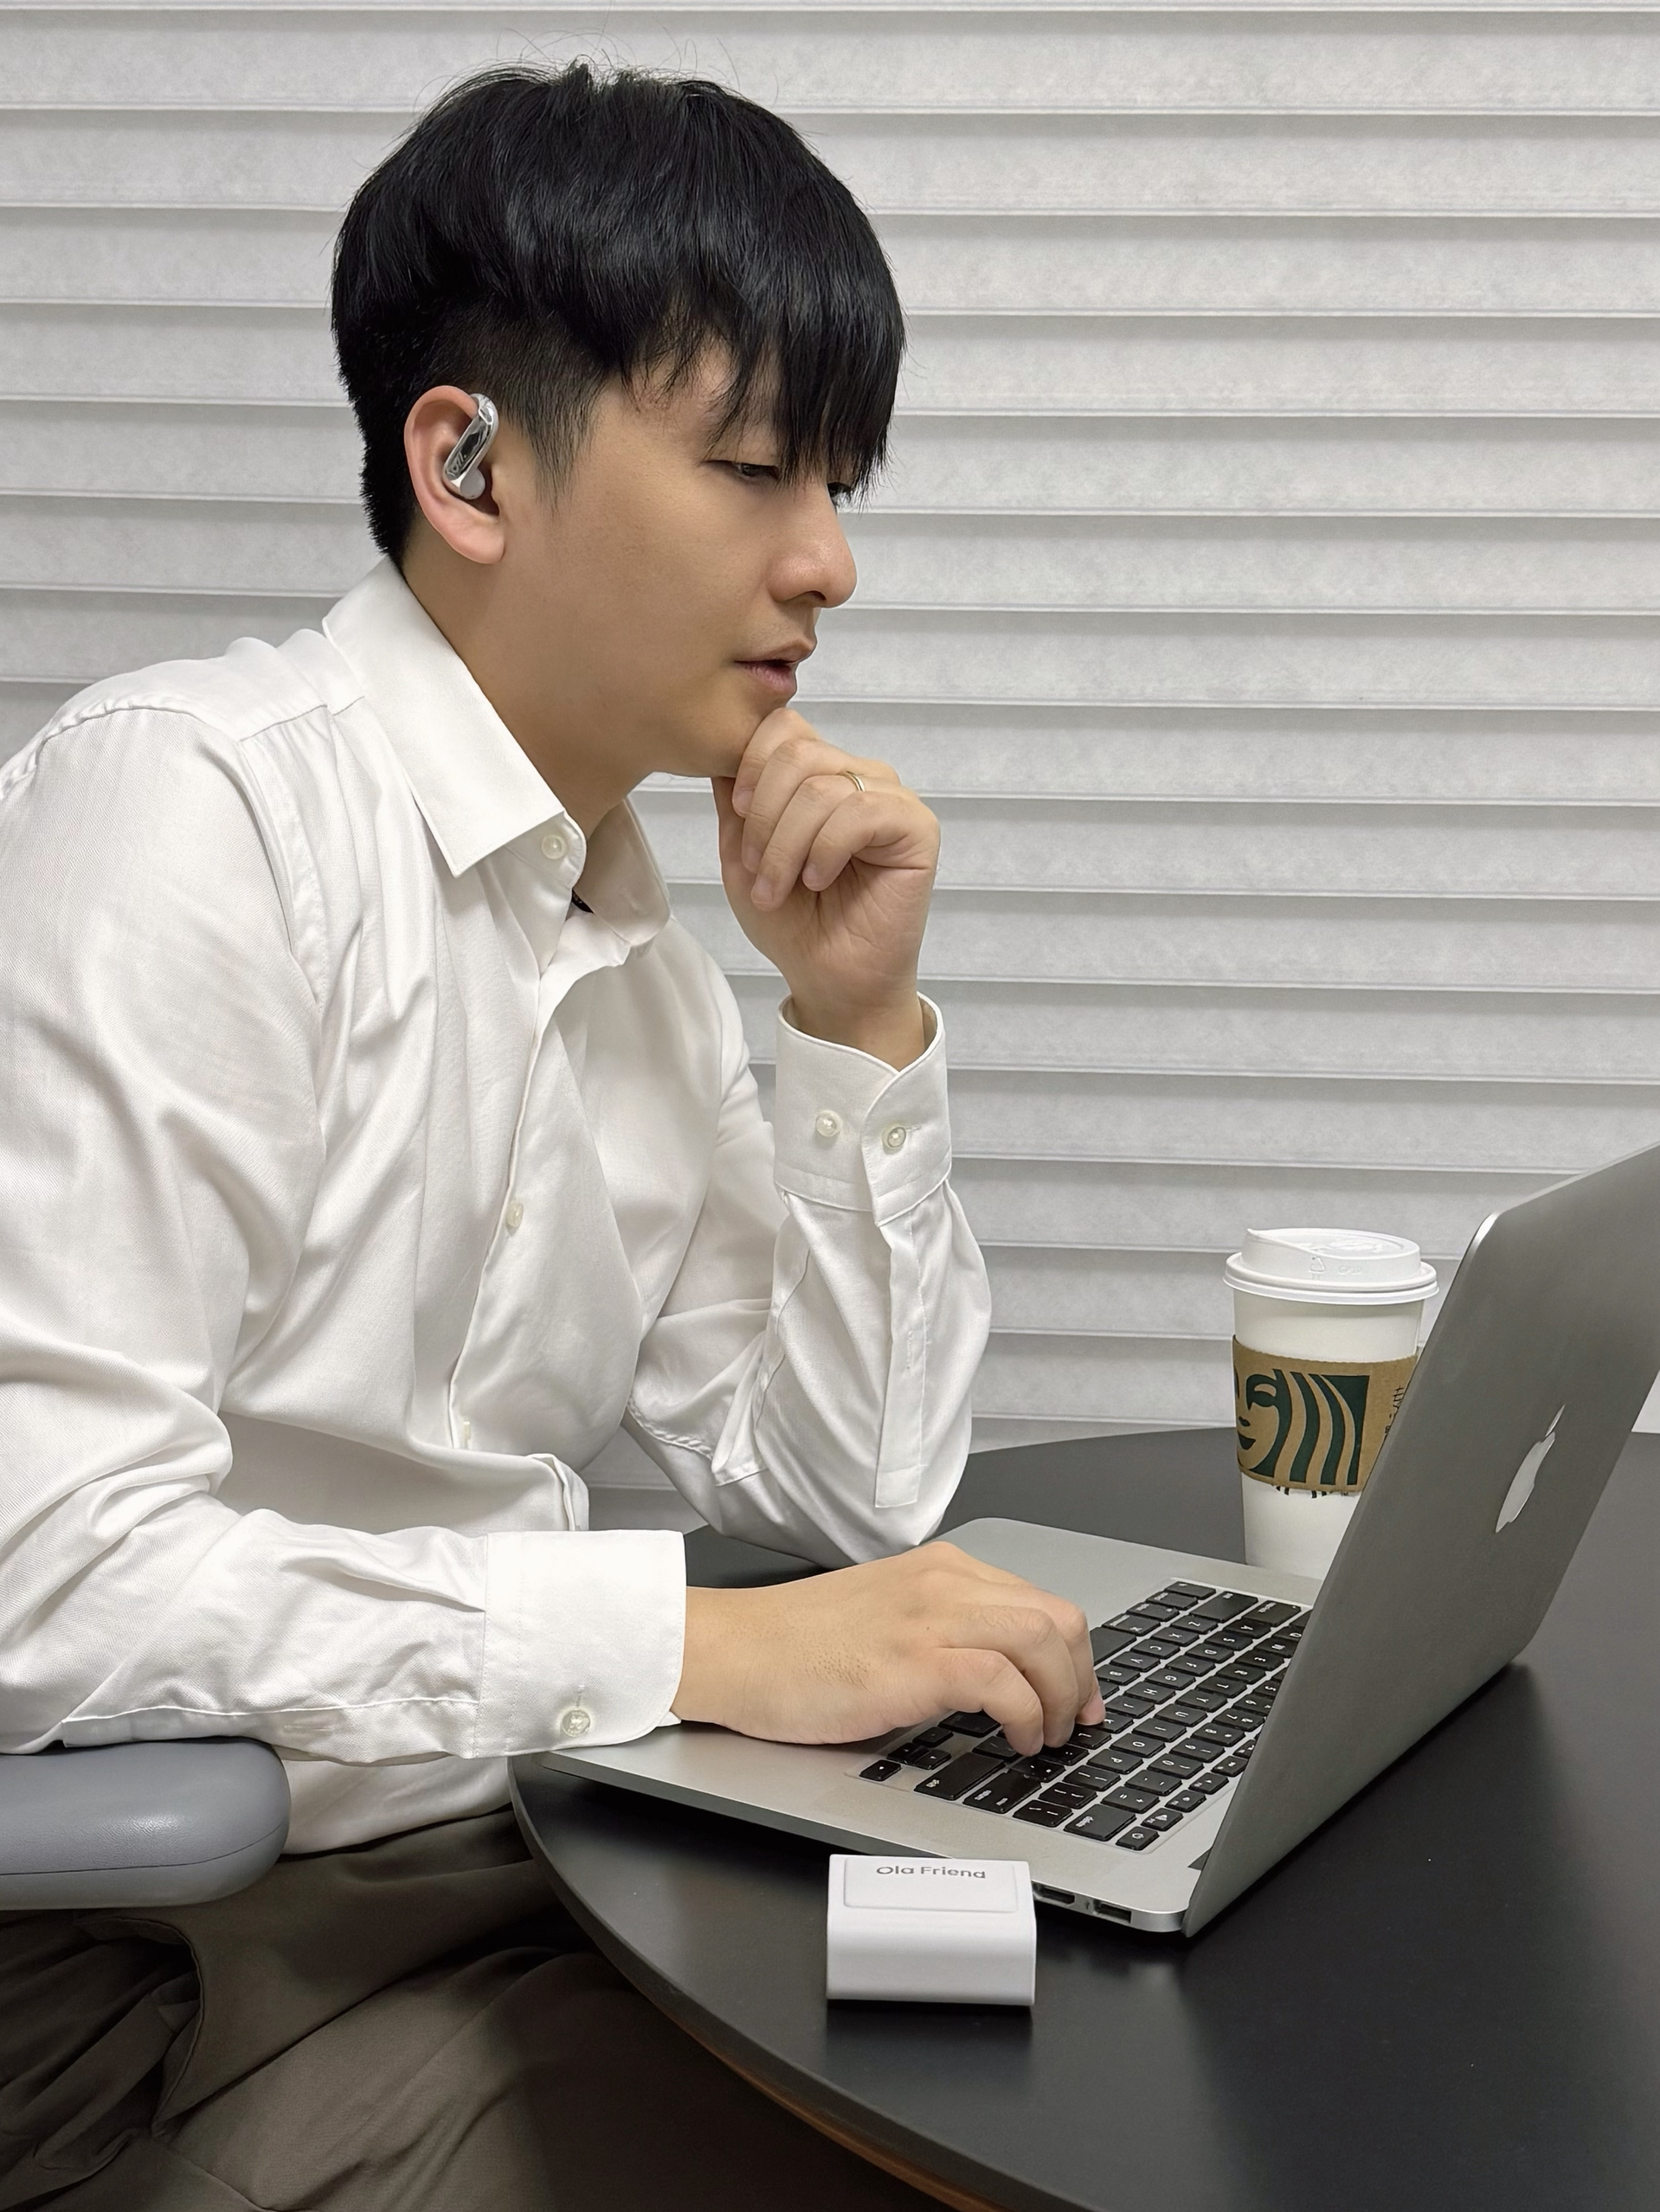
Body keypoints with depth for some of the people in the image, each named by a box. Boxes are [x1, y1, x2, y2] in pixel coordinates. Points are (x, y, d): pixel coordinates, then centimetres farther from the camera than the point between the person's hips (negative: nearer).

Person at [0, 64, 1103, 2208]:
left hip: (520, 1861, 8)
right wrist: (696, 1639, -24)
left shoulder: (633, 937, 8)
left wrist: (861, 1022, 0)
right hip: (172, 1954, -7)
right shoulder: (195, 807, -17)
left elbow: (848, 1497, 11)